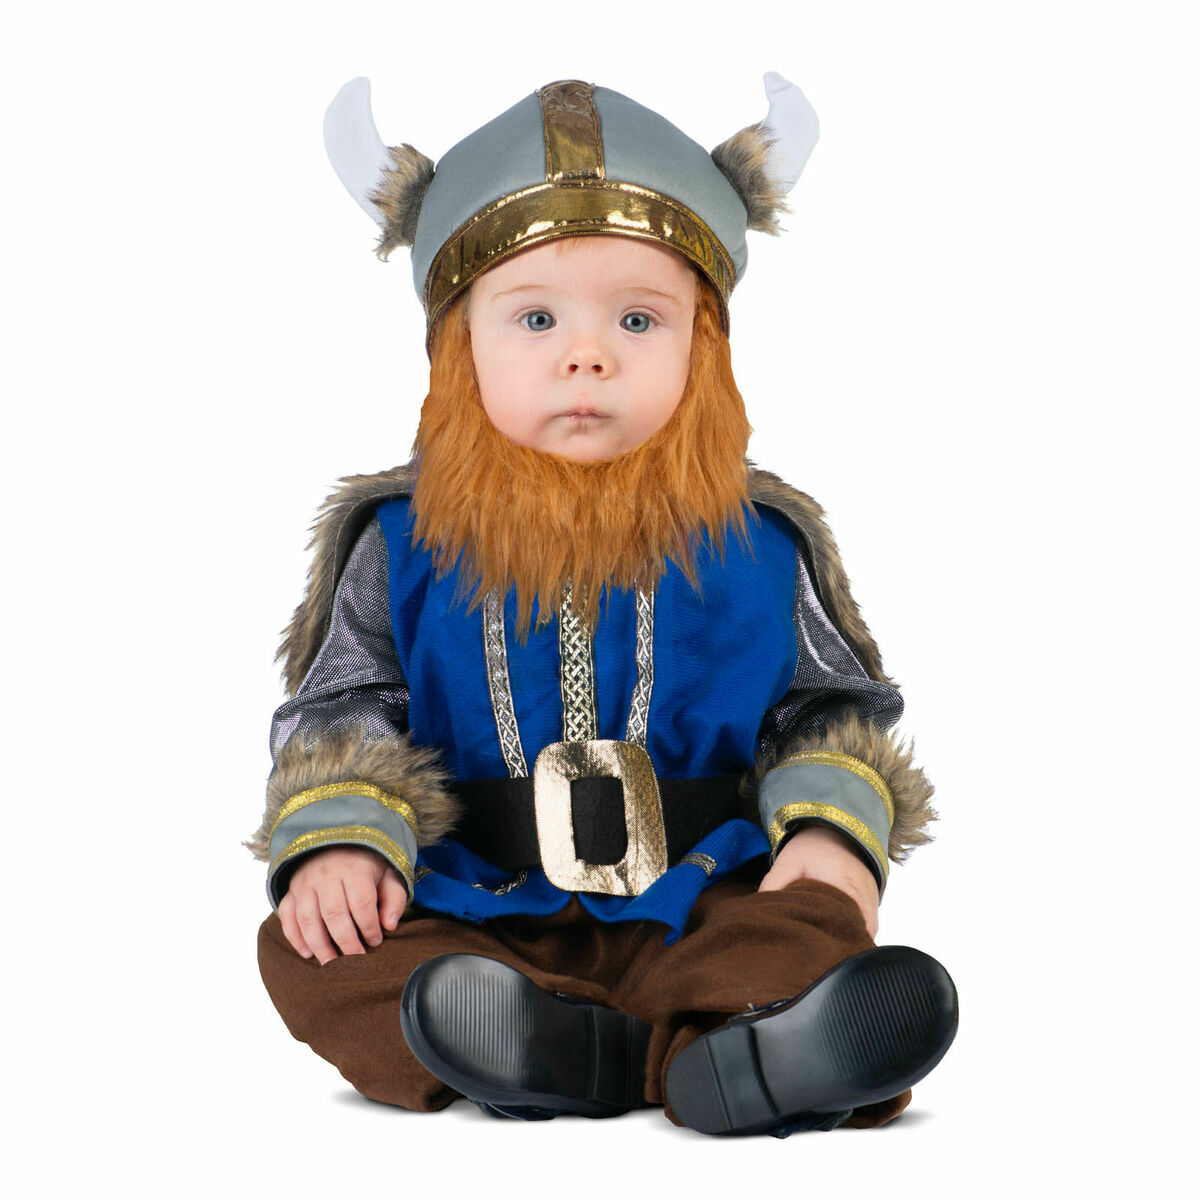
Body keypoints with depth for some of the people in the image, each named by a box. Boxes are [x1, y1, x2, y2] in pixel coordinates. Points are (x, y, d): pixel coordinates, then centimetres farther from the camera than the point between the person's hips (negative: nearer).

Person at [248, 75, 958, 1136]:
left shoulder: (762, 542, 3)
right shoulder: (401, 542, 3)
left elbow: (831, 709, 10)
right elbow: (341, 715, 6)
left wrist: (833, 829, -9)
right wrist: (339, 839, -12)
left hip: (702, 902, 0)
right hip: (475, 915, 1)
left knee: (815, 926, -28)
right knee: (309, 950, -23)